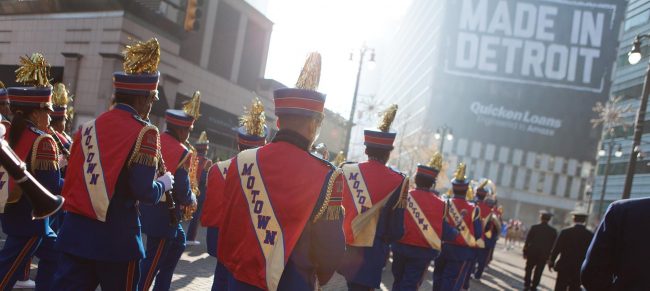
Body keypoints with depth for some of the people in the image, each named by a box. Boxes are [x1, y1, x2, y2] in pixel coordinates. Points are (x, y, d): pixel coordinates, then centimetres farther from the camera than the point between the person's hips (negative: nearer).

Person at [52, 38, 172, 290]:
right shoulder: (144, 132, -11)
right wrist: (164, 184, 3)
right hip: (116, 238, -5)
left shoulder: (88, 127, 8)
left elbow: (70, 182, 11)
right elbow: (145, 193, -17)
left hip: (76, 232, 5)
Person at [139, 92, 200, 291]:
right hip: (165, 213, -9)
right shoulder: (182, 152, -19)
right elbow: (183, 192, -20)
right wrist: (192, 200, 1)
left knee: (178, 243, 25)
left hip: (149, 205, 9)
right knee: (154, 260, 1)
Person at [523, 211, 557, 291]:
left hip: (532, 252, 0)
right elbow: (553, 244, -2)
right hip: (544, 255, 0)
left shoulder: (534, 227, -8)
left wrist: (525, 252, 2)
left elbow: (527, 240, -6)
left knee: (529, 269, 14)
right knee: (538, 272, 8)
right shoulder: (553, 231, -5)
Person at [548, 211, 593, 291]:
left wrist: (551, 261, 9)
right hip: (580, 269, 2)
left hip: (564, 267, -1)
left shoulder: (565, 232, -8)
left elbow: (556, 249, -5)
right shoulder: (590, 235, -3)